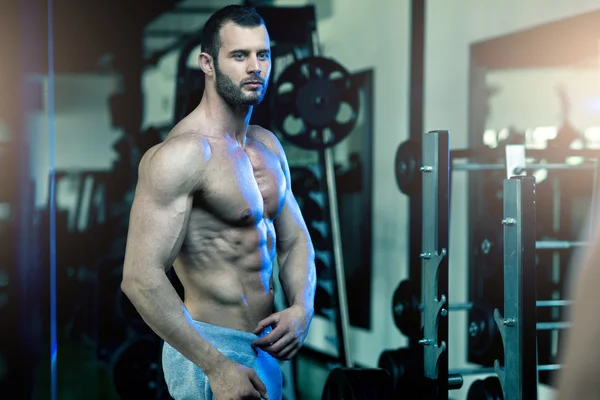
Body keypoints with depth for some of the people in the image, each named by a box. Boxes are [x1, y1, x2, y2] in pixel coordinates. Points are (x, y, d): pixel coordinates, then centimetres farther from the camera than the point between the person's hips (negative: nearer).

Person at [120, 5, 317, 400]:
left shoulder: (269, 146, 8)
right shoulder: (183, 153, -18)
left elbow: (294, 239, 16)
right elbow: (141, 278, -23)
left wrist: (302, 308, -4)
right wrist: (218, 367, -23)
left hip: (264, 347, 8)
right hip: (211, 351, -8)